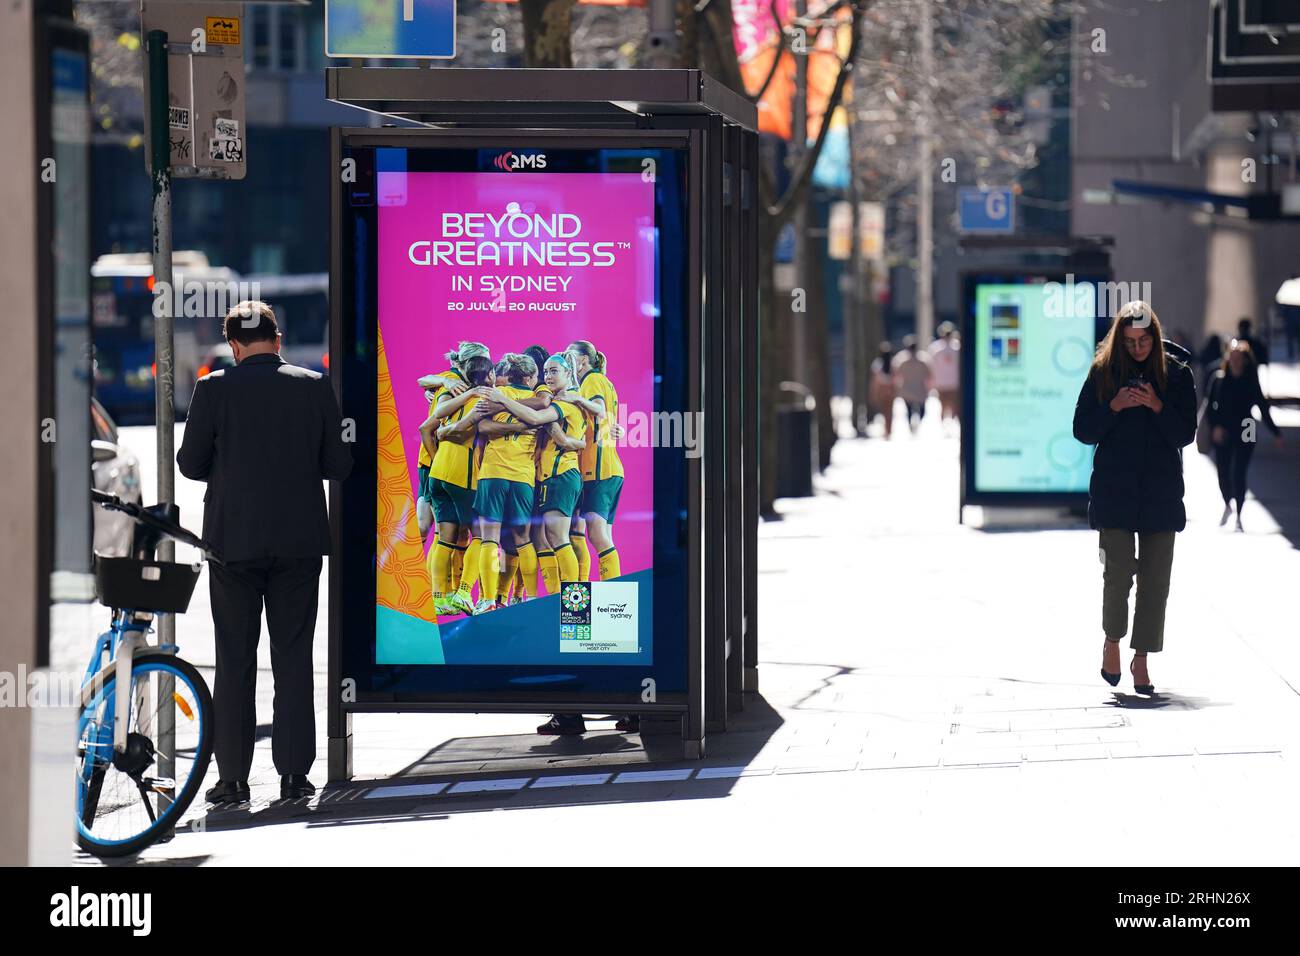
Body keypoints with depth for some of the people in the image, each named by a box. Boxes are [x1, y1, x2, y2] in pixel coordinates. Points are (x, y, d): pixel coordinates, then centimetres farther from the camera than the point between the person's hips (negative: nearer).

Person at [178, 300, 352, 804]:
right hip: (300, 542, 1)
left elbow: (191, 464, -2)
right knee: (294, 658, 7)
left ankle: (233, 777, 4)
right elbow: (338, 464, 1)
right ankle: (294, 773, 5)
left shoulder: (214, 388, -7)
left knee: (234, 661, 5)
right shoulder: (315, 386, -2)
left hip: (234, 541, -1)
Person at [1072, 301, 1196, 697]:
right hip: (1114, 489, -1)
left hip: (1161, 491, 1)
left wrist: (1157, 406, -14)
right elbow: (1082, 431, 4)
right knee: (1120, 569, -11)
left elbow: (1185, 434, 2)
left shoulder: (1177, 374, 5)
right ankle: (1112, 642, 13)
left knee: (1155, 578, 0)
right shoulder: (1103, 373, 4)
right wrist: (1114, 407, -12)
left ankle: (1141, 659, 8)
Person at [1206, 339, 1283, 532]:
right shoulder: (1219, 379, -1)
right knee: (1223, 473, 2)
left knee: (1239, 474, -6)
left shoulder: (1251, 382, 0)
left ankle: (1239, 516, 2)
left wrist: (1275, 432, 8)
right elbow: (1210, 407, 0)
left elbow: (1263, 407, 6)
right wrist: (1215, 426, -15)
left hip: (1245, 434, -1)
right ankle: (1227, 505, 32)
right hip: (1223, 434, 1)